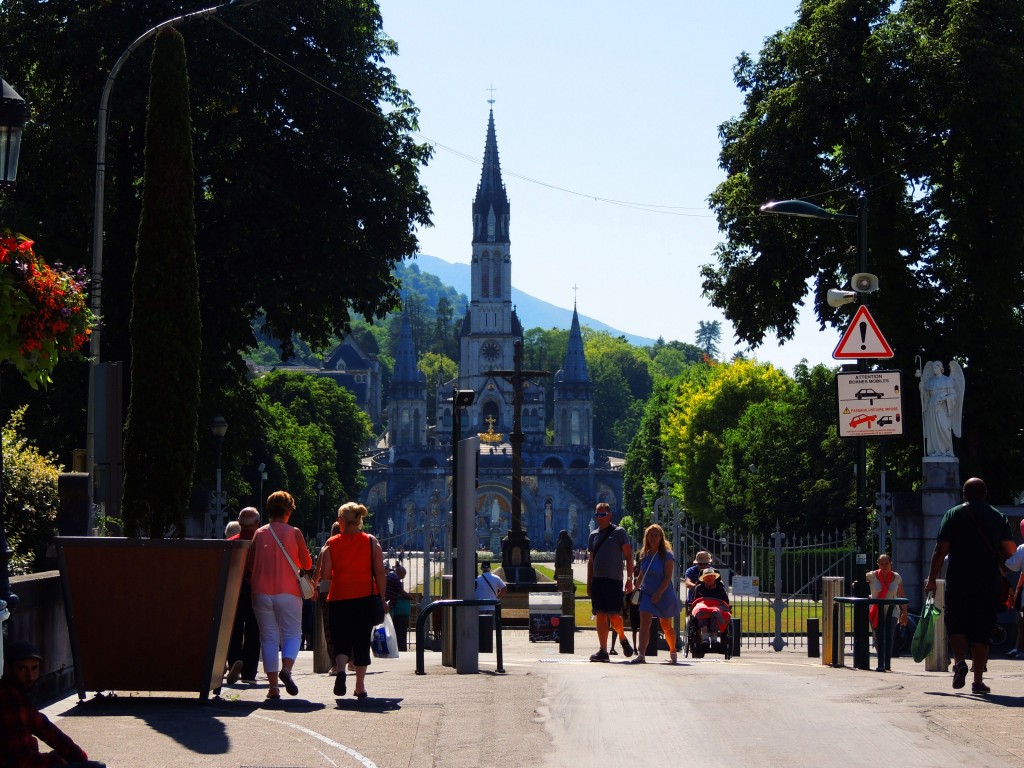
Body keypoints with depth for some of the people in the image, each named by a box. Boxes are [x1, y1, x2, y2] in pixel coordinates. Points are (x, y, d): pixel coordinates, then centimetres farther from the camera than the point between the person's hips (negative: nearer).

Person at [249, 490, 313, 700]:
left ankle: (273, 686, 0)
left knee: (269, 637, 6)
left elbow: (250, 563, 9)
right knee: (292, 634, 6)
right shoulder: (294, 533, -1)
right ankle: (286, 669, -21)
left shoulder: (259, 534, 5)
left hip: (261, 593, 2)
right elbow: (307, 564, 4)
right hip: (288, 592, -2)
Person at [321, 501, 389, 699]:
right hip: (365, 597, 1)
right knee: (362, 642, 8)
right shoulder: (371, 542, 1)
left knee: (341, 640, 6)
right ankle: (360, 686, 7)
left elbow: (325, 572, -4)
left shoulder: (332, 543, 0)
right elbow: (380, 573, -3)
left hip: (339, 598, 0)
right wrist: (382, 599, 2)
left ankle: (341, 669, -24)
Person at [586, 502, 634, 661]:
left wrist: (629, 579, -9)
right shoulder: (594, 535, 15)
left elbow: (628, 556, -1)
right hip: (597, 580, 5)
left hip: (613, 580, -5)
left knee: (613, 615, -9)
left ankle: (623, 639, 18)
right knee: (601, 616, 1)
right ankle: (603, 651, 3)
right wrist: (589, 583, 14)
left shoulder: (619, 532, 1)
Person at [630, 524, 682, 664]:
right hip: (647, 593, 4)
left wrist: (659, 592, -23)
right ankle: (641, 655, -22)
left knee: (666, 626, 10)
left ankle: (673, 653, 30)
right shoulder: (644, 555, 7)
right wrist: (635, 588, 9)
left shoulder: (667, 555, -9)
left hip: (664, 594, -4)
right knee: (644, 623, -13)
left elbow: (668, 577, -14)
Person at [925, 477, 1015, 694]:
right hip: (989, 584, 2)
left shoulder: (953, 515, 2)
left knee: (956, 624, 9)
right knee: (982, 631, 5)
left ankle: (960, 661, -17)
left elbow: (940, 550, -4)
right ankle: (978, 680, 3)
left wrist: (931, 579, 2)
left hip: (958, 582, -1)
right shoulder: (998, 517, 7)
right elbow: (1009, 552, 2)